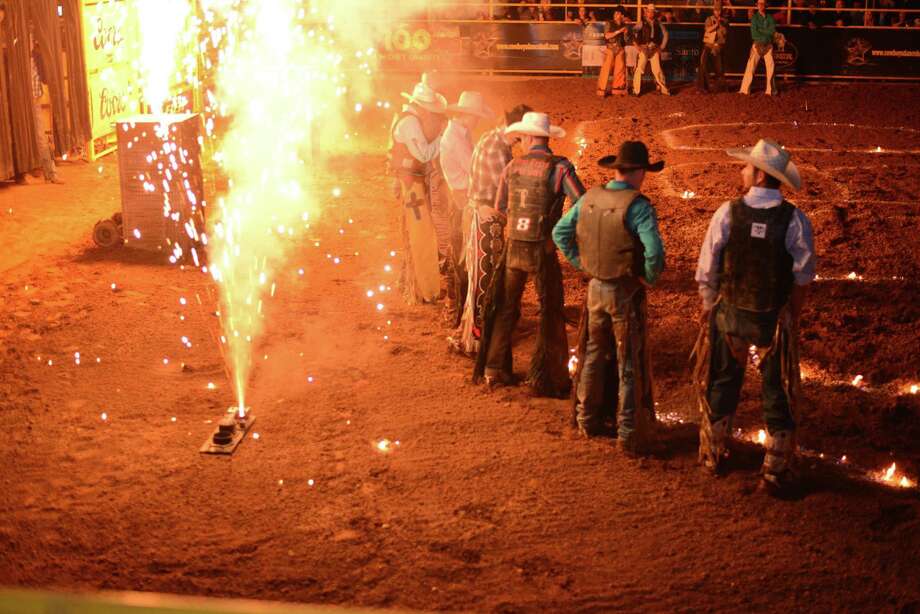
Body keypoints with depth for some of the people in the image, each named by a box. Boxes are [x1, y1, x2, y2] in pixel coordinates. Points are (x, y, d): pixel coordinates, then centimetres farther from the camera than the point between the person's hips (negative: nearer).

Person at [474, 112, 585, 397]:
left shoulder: (512, 166, 1)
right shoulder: (559, 167, -11)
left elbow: (500, 207, 13)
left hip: (514, 248, 4)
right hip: (543, 250, -4)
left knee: (505, 309, 18)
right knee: (550, 315, 7)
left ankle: (495, 370, 26)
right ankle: (546, 379, 10)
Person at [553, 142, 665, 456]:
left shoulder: (589, 198, -2)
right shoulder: (637, 205, -20)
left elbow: (560, 233, 8)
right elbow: (654, 251, -29)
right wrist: (650, 277, -10)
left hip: (595, 288, 5)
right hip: (626, 292, -5)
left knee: (594, 356, 21)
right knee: (629, 365, 6)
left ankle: (588, 420, 32)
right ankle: (629, 434, 11)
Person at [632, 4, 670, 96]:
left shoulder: (658, 23, 9)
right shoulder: (642, 23, 0)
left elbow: (665, 33, 17)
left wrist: (662, 46, 11)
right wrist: (636, 45, -11)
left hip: (655, 49, 2)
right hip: (643, 48, -2)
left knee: (657, 69, 1)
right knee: (639, 69, -7)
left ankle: (663, 88, 13)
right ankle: (636, 90, -1)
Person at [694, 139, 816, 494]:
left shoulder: (727, 213, -13)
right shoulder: (795, 221, -13)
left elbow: (706, 272, -7)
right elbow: (803, 279, -6)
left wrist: (709, 310, 7)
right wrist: (793, 320, 10)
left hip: (729, 316, 1)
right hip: (774, 320, -1)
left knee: (721, 385, 19)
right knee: (777, 395, 12)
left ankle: (714, 455, 35)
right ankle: (777, 471, 19)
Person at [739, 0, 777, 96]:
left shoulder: (770, 18, 6)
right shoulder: (754, 18, 0)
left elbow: (773, 31, -8)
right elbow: (754, 34, -8)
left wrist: (760, 30, -11)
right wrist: (766, 37, -10)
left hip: (768, 46, 3)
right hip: (757, 45, -3)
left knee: (770, 68, 4)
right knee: (750, 67, -10)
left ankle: (770, 90, 12)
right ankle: (744, 90, -11)